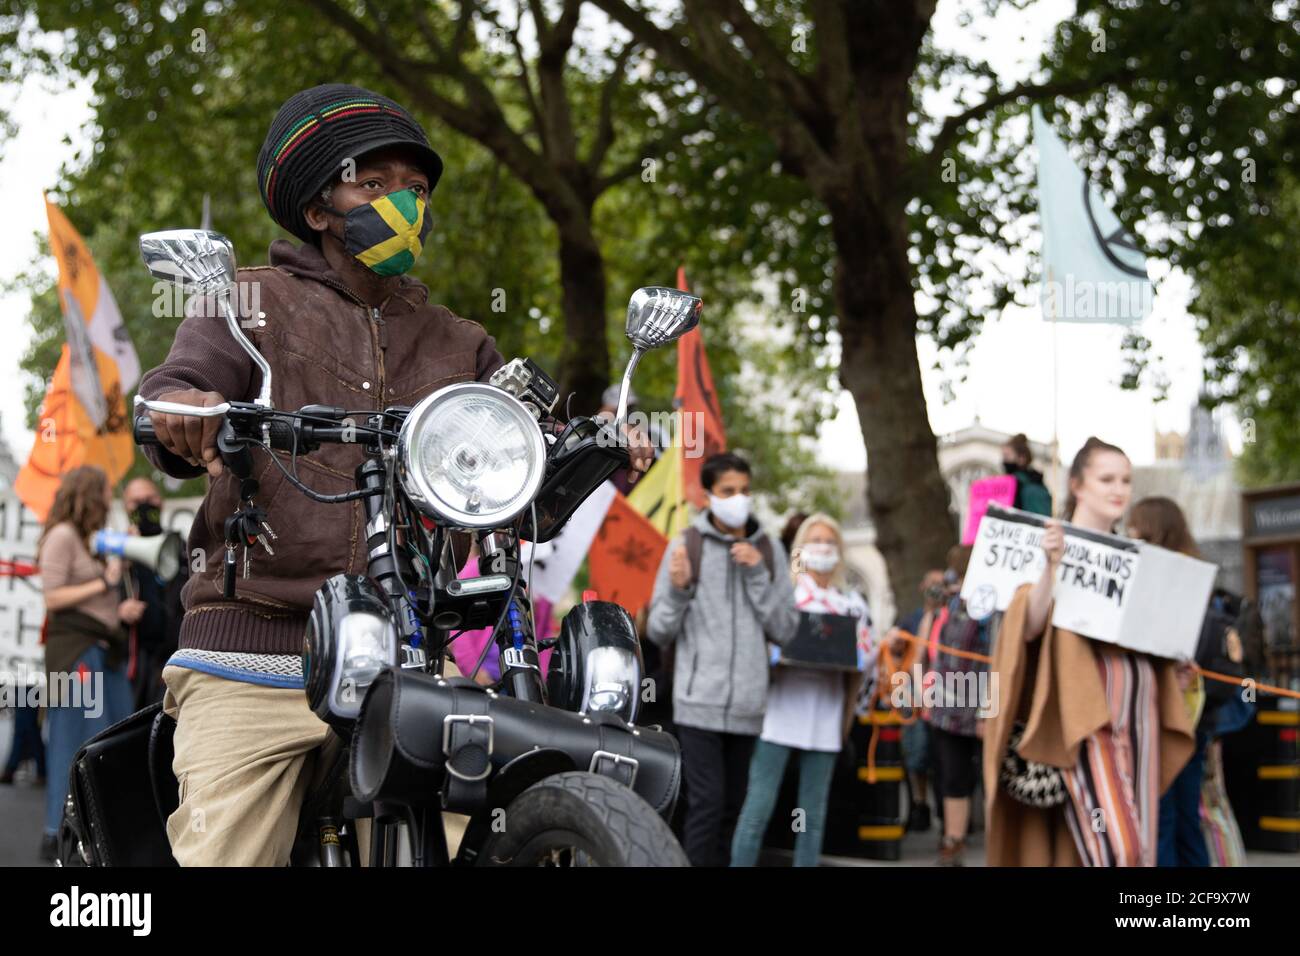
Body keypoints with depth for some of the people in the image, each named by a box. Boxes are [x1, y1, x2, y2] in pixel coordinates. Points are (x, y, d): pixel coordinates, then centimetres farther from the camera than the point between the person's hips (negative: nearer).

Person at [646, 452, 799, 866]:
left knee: (732, 806, 7)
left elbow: (784, 629, 4)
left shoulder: (769, 550, 9)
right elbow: (659, 632, 3)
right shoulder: (686, 545, 1)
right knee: (706, 802, -10)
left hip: (747, 703, 3)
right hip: (699, 700, -3)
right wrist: (677, 589, -16)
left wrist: (758, 575, -6)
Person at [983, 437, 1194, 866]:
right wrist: (1051, 566, -27)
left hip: (1138, 710, 7)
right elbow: (1029, 627, -14)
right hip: (1084, 709, -7)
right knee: (1116, 846, -17)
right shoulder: (1058, 545, -2)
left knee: (1138, 845, 4)